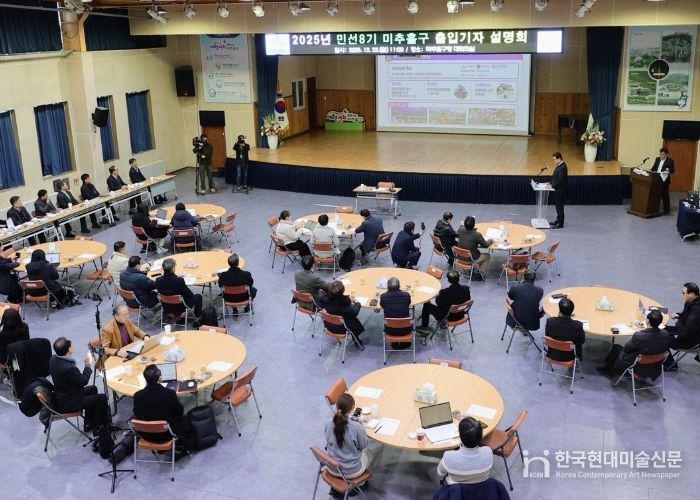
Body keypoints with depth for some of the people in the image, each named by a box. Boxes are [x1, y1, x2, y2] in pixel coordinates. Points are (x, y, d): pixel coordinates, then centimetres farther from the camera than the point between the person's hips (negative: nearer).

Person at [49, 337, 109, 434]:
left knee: (93, 389, 25)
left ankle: (89, 423, 34)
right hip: (68, 404, -9)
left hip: (60, 396, 9)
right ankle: (98, 428, 17)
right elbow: (84, 381, -18)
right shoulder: (68, 368, -36)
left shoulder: (53, 359, -8)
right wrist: (88, 364, -8)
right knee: (102, 398, 0)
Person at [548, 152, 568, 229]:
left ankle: (560, 224, 6)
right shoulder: (559, 165, 8)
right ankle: (558, 221, 30)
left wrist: (552, 185, -19)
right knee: (558, 206, 18)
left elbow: (560, 180, -25)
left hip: (560, 190, -10)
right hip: (558, 189, 10)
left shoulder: (562, 167, -23)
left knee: (559, 206, -2)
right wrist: (551, 183, 7)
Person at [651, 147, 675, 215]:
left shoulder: (670, 161, -5)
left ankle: (666, 209, 8)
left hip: (664, 180, -5)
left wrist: (669, 170, -29)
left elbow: (673, 170, -8)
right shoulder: (657, 159, 12)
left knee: (665, 195, 0)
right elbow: (654, 167, 18)